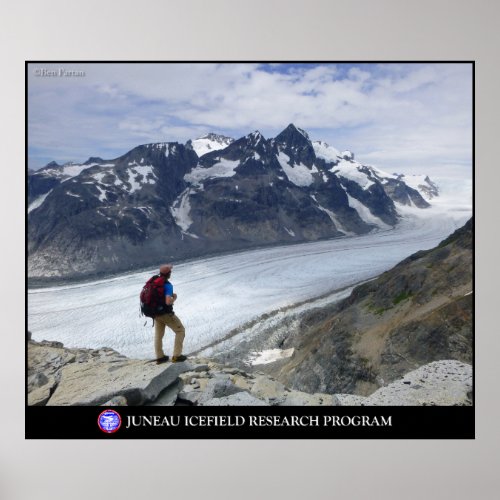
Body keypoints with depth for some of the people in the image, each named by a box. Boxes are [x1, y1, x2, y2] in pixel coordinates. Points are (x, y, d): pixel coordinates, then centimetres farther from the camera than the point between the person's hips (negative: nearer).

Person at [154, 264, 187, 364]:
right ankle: (176, 356, 3)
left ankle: (160, 357, 26)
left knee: (158, 335, 18)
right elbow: (168, 302, -34)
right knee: (180, 330, 7)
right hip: (166, 314, -7)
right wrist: (174, 298, -12)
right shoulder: (168, 285, -23)